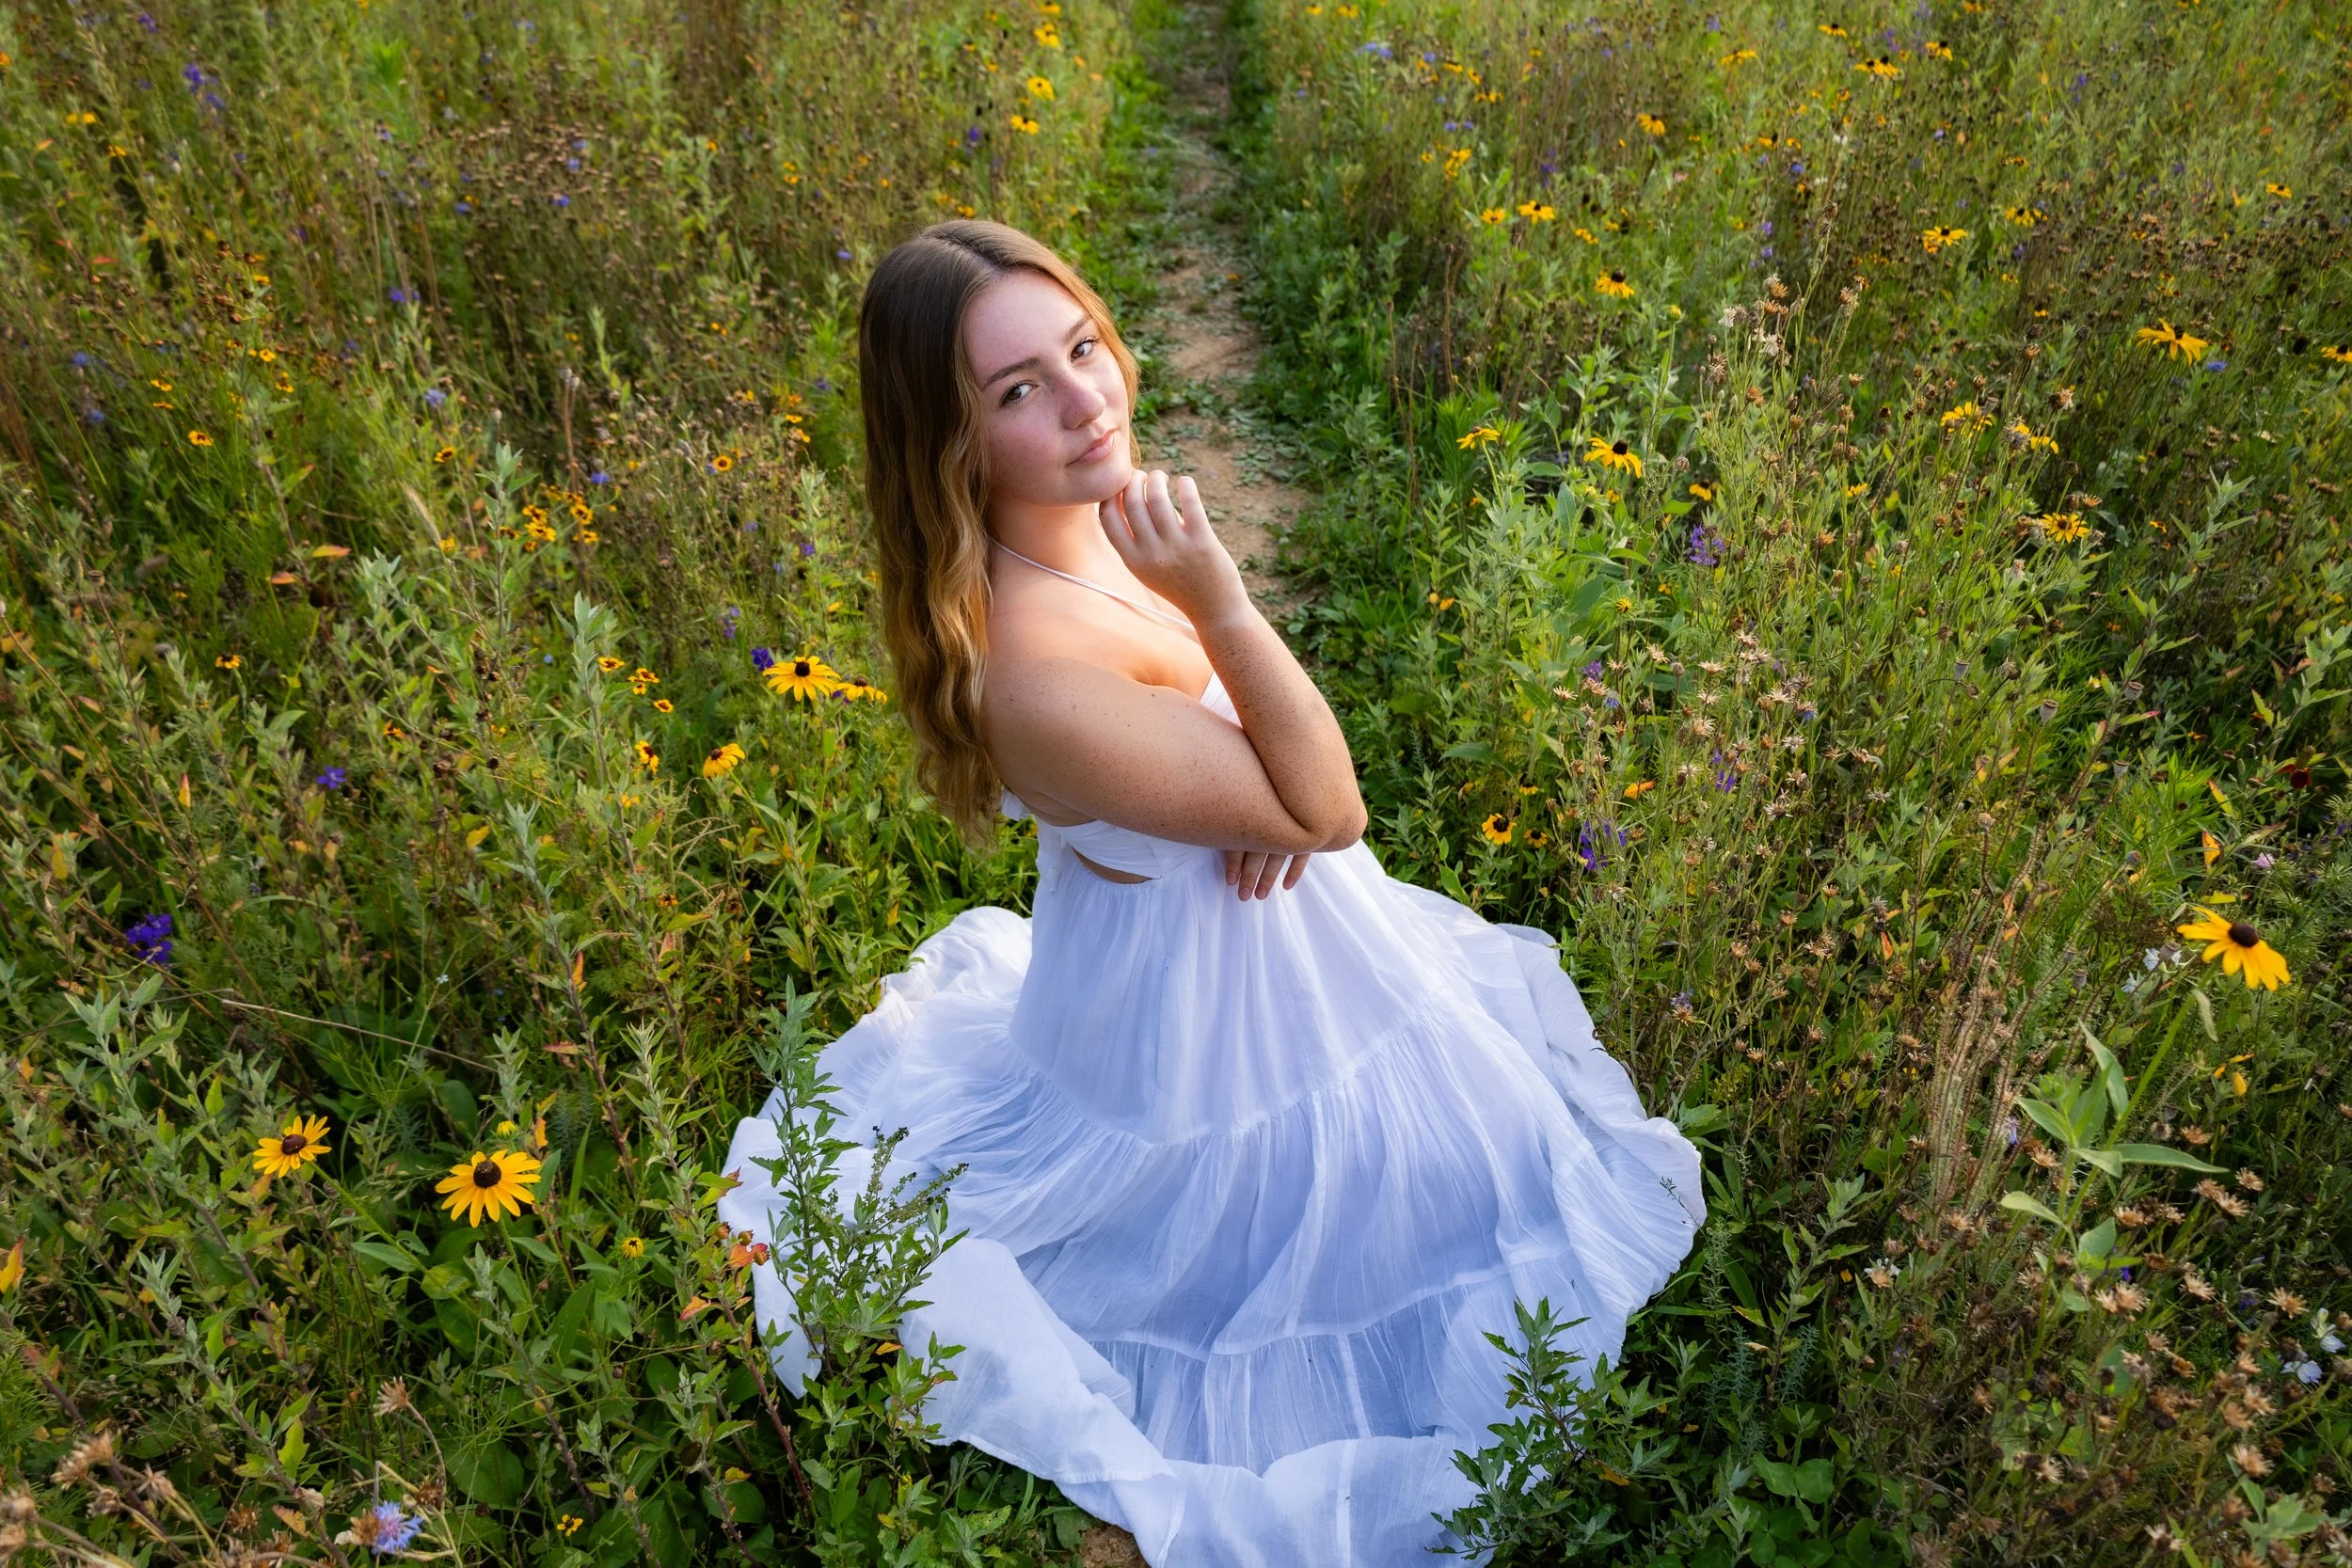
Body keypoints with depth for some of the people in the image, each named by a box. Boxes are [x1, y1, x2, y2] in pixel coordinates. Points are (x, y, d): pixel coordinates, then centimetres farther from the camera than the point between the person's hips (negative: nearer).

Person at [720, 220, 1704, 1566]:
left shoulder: (1100, 503, -16)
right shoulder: (1031, 681, -41)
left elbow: (1248, 683, 1)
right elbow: (1329, 812, -30)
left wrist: (1269, 796, -19)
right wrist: (1215, 600, -40)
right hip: (1215, 1009, -8)